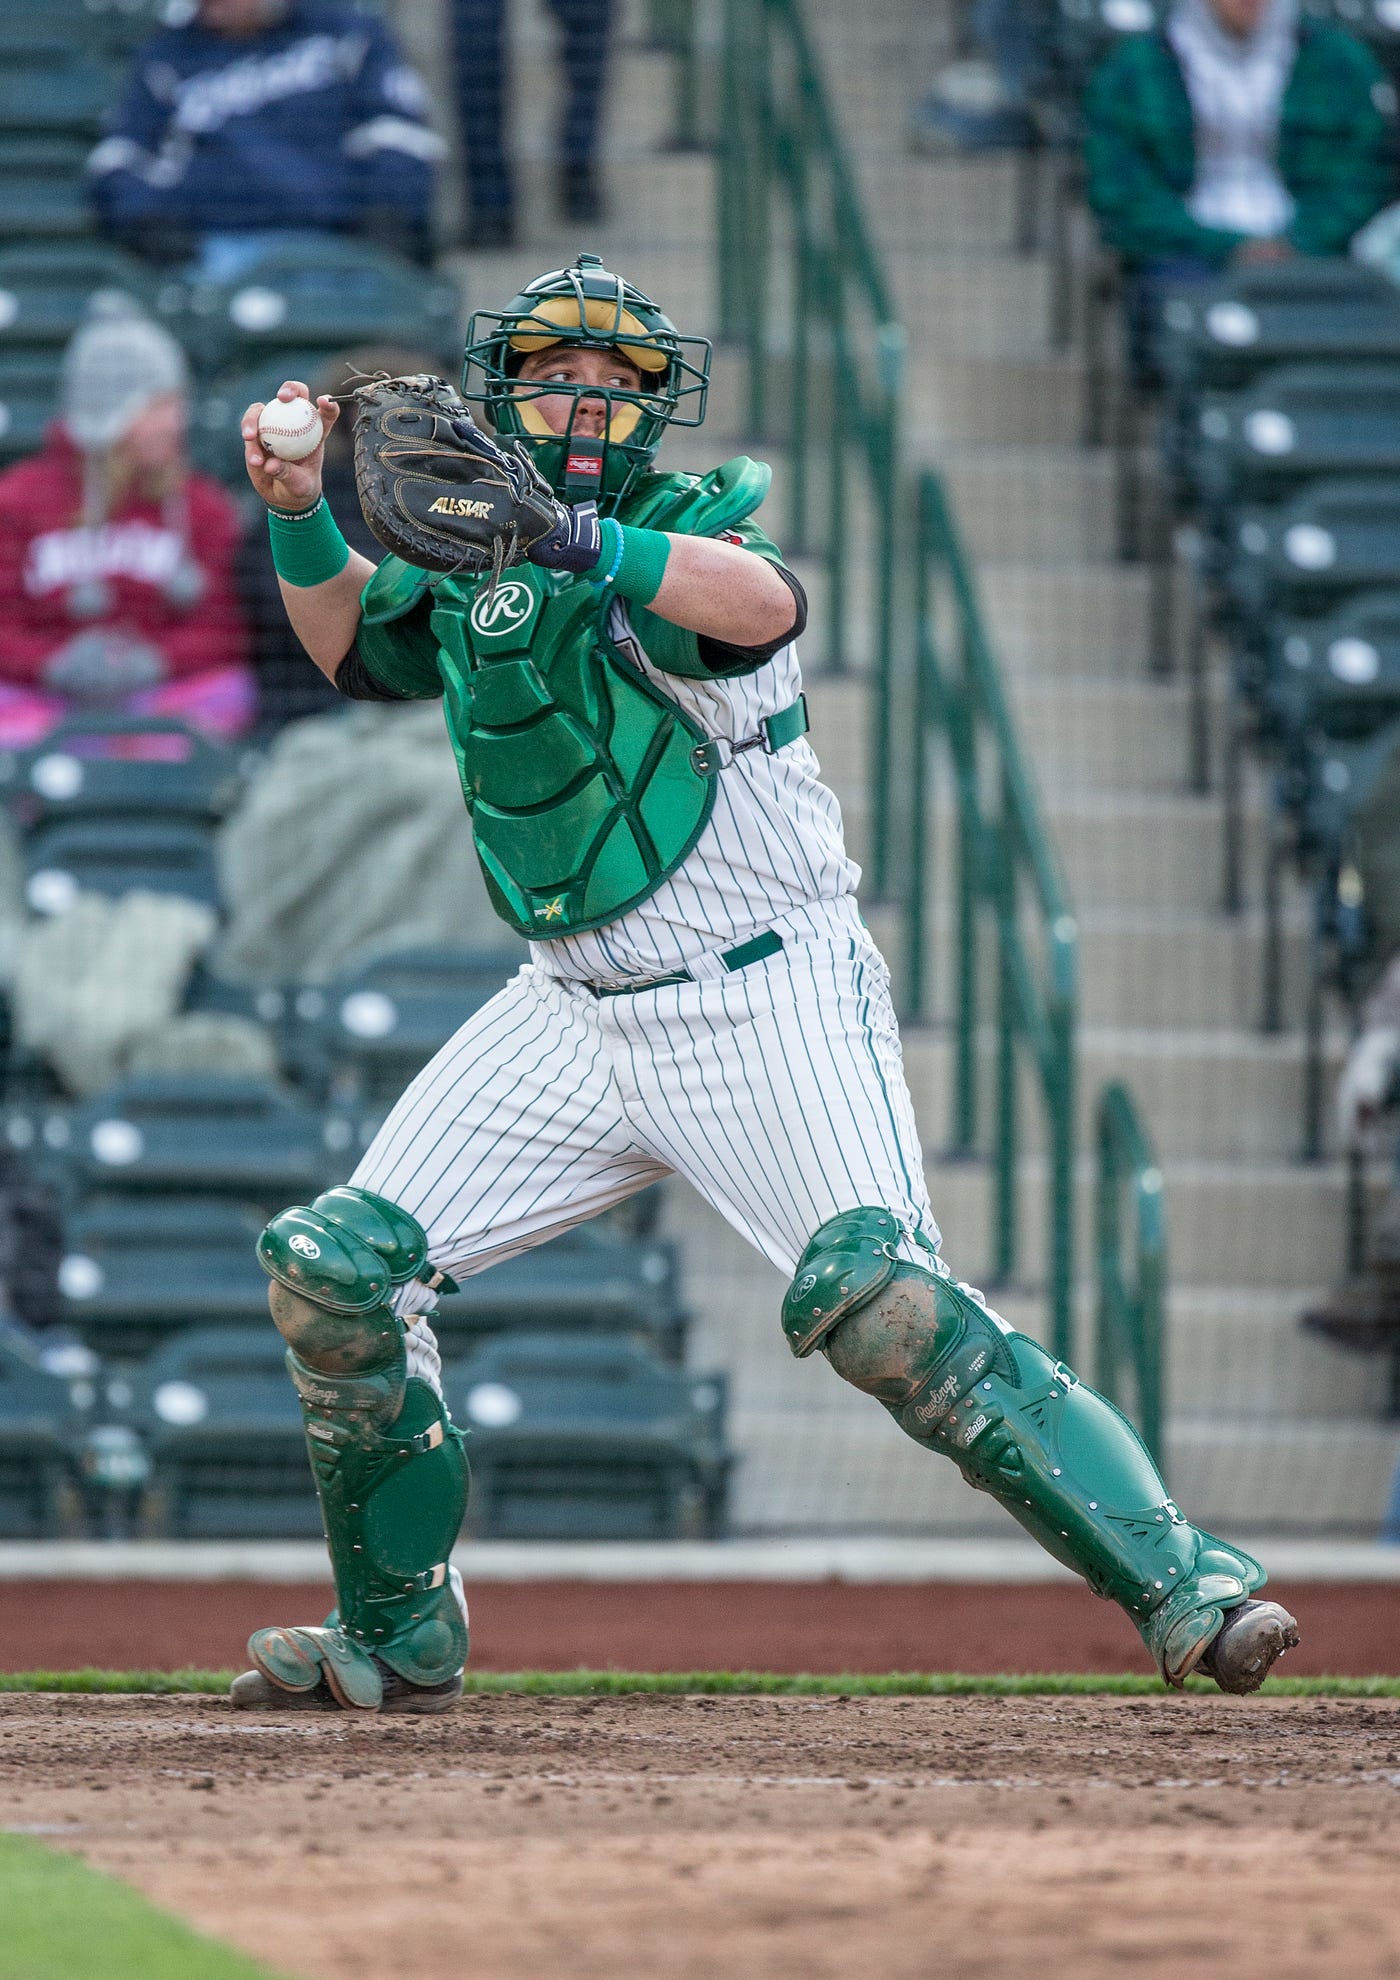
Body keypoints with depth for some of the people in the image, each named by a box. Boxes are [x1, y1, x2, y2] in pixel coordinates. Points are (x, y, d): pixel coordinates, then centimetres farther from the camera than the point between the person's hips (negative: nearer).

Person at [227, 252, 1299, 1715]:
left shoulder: (681, 538, -12)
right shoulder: (474, 568, 8)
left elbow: (761, 603, -36)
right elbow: (349, 642, 26)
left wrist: (563, 532, -51)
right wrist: (299, 512, 5)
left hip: (766, 1004, -7)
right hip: (576, 1016, 7)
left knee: (876, 1299, -25)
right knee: (334, 1271, 2)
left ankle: (1181, 1586, -25)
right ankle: (396, 1642, 19)